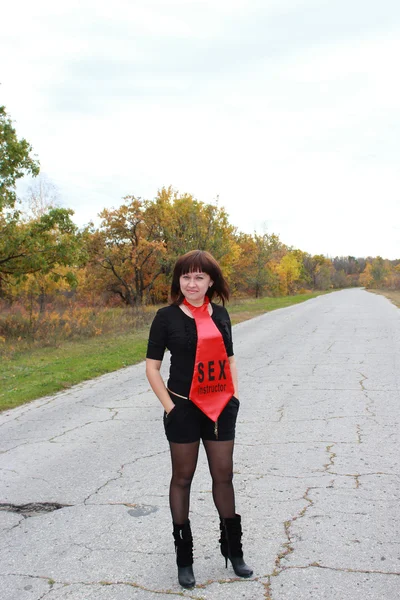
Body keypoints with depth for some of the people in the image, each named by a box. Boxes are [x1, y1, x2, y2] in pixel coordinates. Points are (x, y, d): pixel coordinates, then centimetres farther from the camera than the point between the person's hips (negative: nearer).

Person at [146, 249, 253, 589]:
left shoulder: (220, 314, 5)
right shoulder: (167, 316, -7)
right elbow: (152, 366, -5)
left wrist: (234, 395, 5)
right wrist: (170, 407, -11)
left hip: (221, 409, 4)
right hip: (185, 409, -3)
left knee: (224, 475, 12)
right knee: (183, 477, 8)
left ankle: (233, 550, 30)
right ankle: (184, 557, 23)